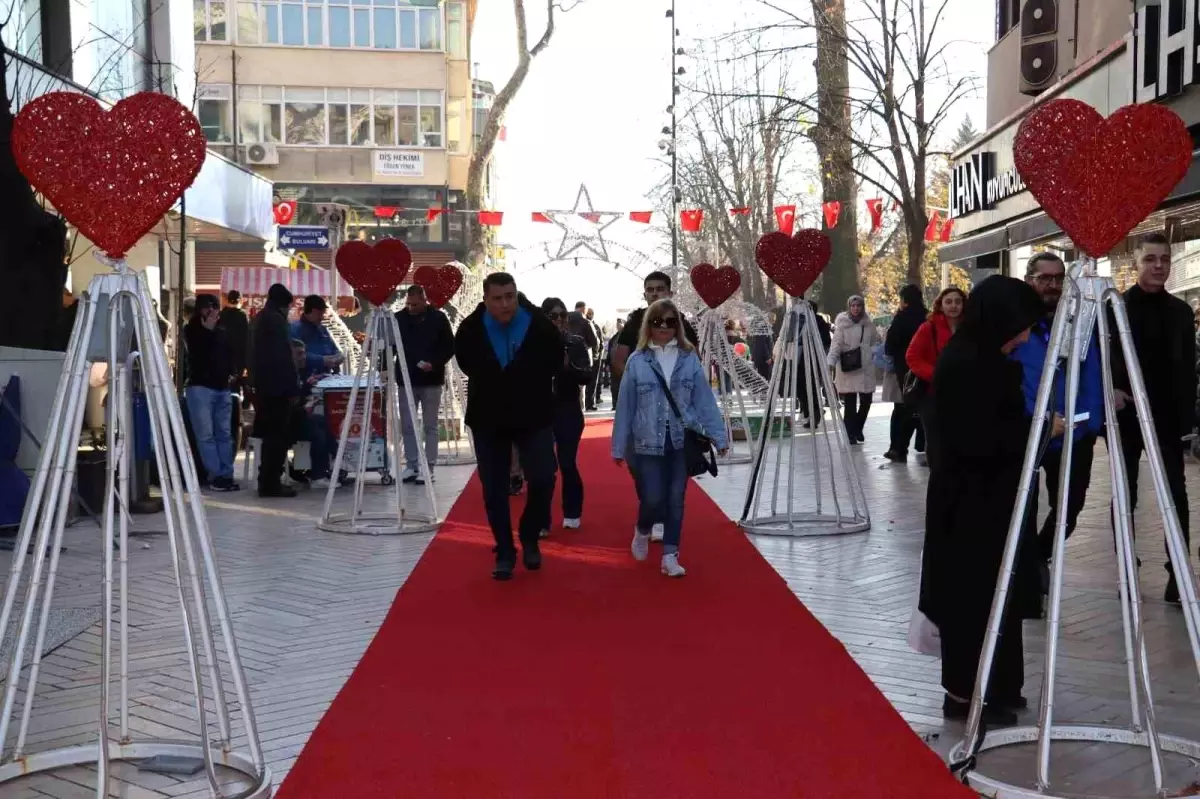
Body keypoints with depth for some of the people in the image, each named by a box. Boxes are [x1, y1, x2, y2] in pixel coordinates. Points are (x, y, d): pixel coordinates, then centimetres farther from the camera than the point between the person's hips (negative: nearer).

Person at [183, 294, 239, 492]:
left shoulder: (222, 331, 14)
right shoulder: (191, 330, 3)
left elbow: (230, 353, 25)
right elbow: (198, 353, -12)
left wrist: (231, 373, 10)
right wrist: (207, 329, -10)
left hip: (222, 388, 5)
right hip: (200, 387, -5)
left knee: (224, 434, 4)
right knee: (206, 435, -8)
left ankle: (226, 475, 5)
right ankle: (216, 476, -9)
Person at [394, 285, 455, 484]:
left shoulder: (438, 318, -3)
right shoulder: (399, 318, 1)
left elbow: (450, 347, -1)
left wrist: (434, 364, -16)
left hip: (431, 380, -2)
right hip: (406, 379, 2)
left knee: (430, 426, 2)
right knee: (407, 426, 5)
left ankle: (429, 468, 6)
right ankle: (411, 466, 14)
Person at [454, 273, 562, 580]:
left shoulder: (542, 326, -15)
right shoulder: (470, 330, -13)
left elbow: (555, 362, 4)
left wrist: (532, 388, 6)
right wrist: (489, 387, 9)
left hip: (534, 416, -1)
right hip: (487, 419, 1)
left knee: (543, 480, -8)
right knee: (494, 489, 3)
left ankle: (530, 539, 16)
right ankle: (504, 553, 15)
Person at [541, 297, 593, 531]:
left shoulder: (576, 343, -1)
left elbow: (587, 377, -8)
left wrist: (568, 365, -24)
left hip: (569, 413, 0)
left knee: (567, 464, 3)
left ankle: (572, 512, 24)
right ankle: (541, 520, 6)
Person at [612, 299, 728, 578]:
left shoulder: (689, 358, 1)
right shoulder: (637, 361, -2)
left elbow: (704, 400, 2)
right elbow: (626, 406, 1)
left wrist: (718, 436, -3)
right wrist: (619, 446, 3)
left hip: (683, 440, 1)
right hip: (648, 443, -1)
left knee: (676, 500, 4)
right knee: (653, 499, -4)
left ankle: (670, 555, 15)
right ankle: (642, 531, 29)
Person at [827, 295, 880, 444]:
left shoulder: (868, 324, 9)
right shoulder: (842, 324, -4)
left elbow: (876, 342, 22)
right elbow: (836, 344, -11)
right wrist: (831, 363, -21)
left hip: (866, 368, 4)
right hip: (848, 369, -4)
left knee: (866, 401, 6)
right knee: (850, 402, -4)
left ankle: (857, 428, 28)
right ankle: (850, 433, 6)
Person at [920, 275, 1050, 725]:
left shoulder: (986, 360, 10)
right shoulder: (964, 365, -20)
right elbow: (976, 441, -23)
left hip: (991, 498, 10)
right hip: (970, 503, -10)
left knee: (993, 595, 16)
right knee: (975, 597, -1)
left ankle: (992, 690, 27)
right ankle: (968, 694, 11)